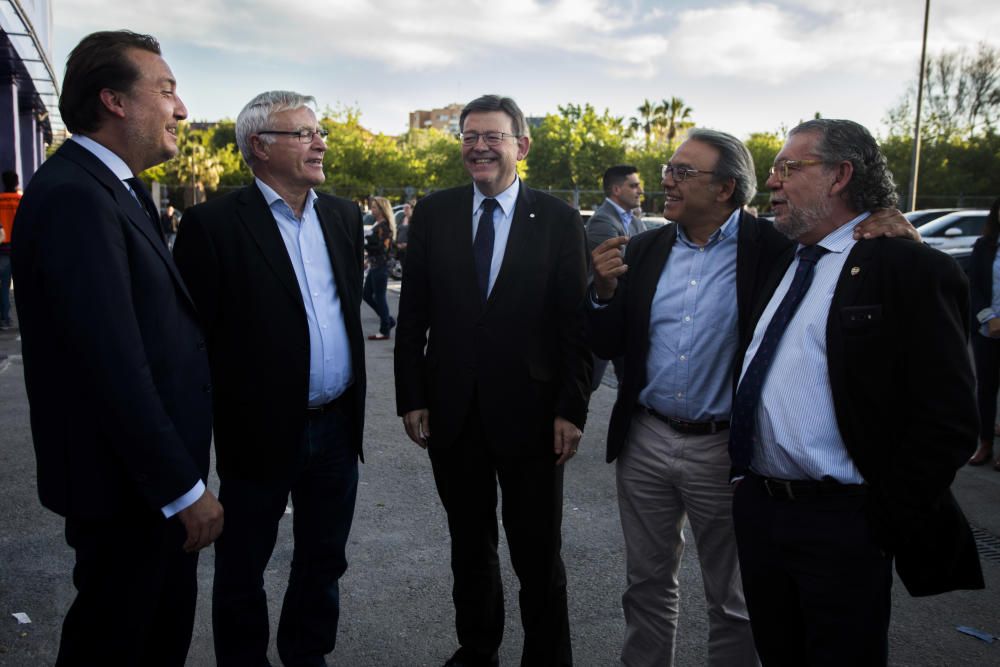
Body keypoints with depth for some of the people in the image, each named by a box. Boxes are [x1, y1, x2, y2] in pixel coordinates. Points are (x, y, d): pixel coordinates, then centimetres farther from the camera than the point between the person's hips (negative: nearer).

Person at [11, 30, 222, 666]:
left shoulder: (114, 188, 8)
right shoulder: (73, 197, -22)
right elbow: (112, 367, -27)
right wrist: (185, 489, -20)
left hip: (155, 473, 9)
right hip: (126, 488, -9)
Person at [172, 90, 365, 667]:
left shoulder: (342, 215, 7)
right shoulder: (213, 223, -12)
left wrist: (353, 399, 13)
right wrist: (213, 423, -12)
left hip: (337, 425, 6)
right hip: (260, 432, -5)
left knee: (324, 560, 20)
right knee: (242, 570, 15)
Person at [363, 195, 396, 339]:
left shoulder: (385, 226, -14)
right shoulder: (378, 224, 14)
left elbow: (382, 247, -20)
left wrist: (365, 246, -17)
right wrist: (365, 244, 6)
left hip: (381, 266, -10)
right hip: (374, 265, 10)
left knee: (379, 297, -2)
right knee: (367, 295, 14)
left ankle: (384, 331, 8)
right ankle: (389, 320, 24)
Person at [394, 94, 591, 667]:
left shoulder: (559, 220, -4)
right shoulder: (433, 213, 3)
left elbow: (575, 322, -5)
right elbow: (413, 314, 4)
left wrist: (571, 409, -8)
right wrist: (412, 398, 1)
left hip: (529, 412, -2)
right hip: (452, 410, 3)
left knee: (539, 554, 9)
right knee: (469, 544, 19)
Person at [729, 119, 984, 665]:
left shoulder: (912, 270, -11)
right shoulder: (778, 262, 10)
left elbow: (947, 421, -14)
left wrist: (886, 521, -13)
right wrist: (743, 477, 10)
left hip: (839, 520, -6)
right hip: (755, 504, 6)